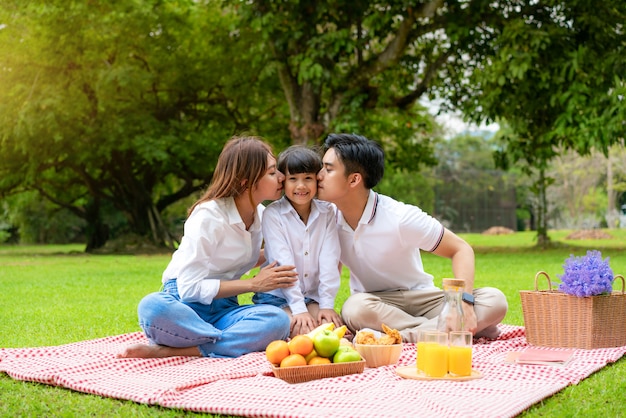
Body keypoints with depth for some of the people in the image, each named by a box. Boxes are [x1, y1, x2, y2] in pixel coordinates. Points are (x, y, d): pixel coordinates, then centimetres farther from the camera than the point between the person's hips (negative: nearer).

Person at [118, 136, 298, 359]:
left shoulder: (261, 214, 6)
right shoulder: (208, 216, -15)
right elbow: (190, 288, -18)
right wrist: (254, 284, -16)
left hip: (223, 307, 6)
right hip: (185, 304, -6)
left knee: (278, 320, -30)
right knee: (153, 308, -41)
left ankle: (168, 351, -27)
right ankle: (242, 341, -30)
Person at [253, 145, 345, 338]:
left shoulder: (327, 212, 2)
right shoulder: (273, 214, -8)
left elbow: (329, 260, -5)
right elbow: (283, 263, -16)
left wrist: (327, 304, -13)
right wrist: (298, 308, -22)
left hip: (313, 297, 4)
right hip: (277, 296, -3)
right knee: (302, 331, -27)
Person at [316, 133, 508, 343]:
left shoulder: (401, 217, -18)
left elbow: (461, 250, -13)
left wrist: (465, 300, -29)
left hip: (421, 299, -1)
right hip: (374, 302, 1)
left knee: (495, 300, -25)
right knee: (355, 308, -38)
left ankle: (407, 336, -34)